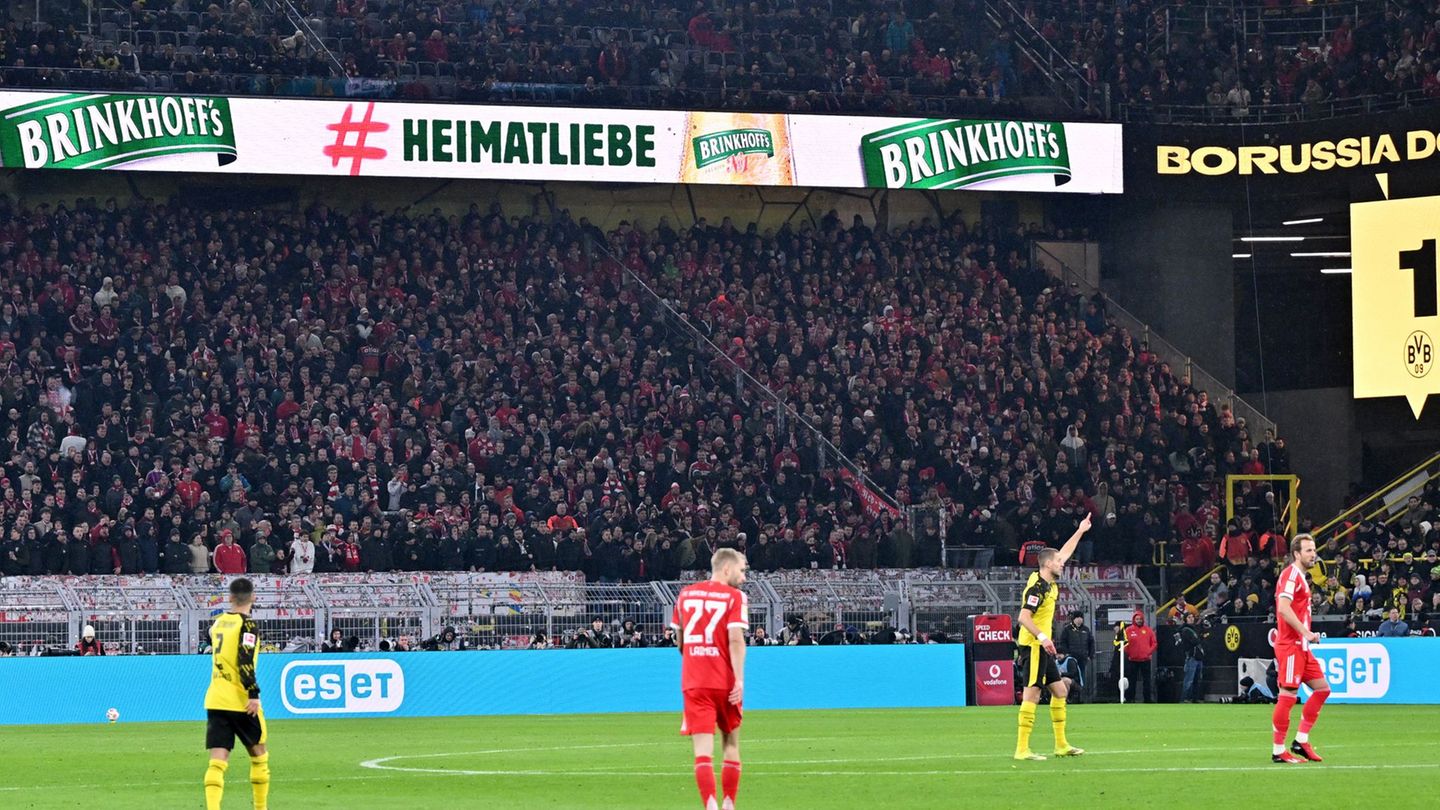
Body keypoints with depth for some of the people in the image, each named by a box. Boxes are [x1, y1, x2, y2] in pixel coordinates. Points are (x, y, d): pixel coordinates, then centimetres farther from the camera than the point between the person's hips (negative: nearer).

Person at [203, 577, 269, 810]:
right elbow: (245, 661, -20)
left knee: (217, 762, -4)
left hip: (215, 701, 5)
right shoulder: (247, 625, -8)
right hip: (241, 702, -5)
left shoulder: (218, 623, 12)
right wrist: (254, 694, -21)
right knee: (258, 756, 15)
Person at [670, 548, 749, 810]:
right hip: (725, 681, -2)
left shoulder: (686, 594, 10)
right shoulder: (735, 596, -4)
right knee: (731, 744, 16)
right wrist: (739, 680, -18)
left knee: (703, 749, -5)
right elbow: (735, 639, -15)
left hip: (693, 683, 2)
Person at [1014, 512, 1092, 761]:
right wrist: (1042, 637, -32)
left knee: (1059, 691, 13)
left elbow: (1063, 554, 26)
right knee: (1032, 694, -13)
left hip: (1043, 648, 10)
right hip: (1032, 647, -10)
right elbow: (1024, 617, -24)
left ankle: (1061, 745, 18)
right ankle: (1022, 749, -15)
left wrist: (1080, 532, 30)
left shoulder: (1050, 583, 11)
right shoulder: (1037, 588, -16)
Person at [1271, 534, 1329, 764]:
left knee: (1322, 688, 8)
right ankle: (1278, 751, -3)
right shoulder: (1291, 574, -12)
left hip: (1301, 646, 10)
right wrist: (1305, 632, -25)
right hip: (1290, 646, -10)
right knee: (1288, 695, -8)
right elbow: (1284, 608, -24)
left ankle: (1301, 741, 12)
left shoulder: (1300, 577, 19)